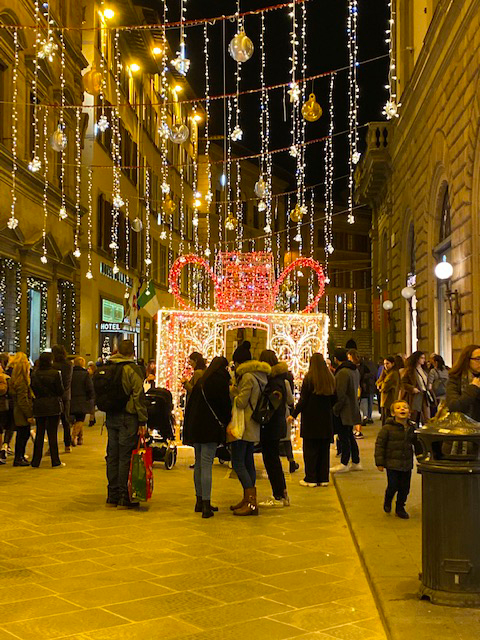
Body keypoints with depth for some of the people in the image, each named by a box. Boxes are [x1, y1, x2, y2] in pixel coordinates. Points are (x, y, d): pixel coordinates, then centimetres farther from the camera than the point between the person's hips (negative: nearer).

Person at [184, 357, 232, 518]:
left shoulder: (201, 381, 14)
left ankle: (200, 501, 21)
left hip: (195, 428, 7)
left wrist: (189, 429, 17)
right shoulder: (220, 381, -8)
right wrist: (226, 423, 7)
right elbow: (225, 406, -9)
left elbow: (191, 405, 15)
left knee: (199, 464, 13)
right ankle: (206, 506, -9)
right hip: (210, 429, -7)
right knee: (206, 465, -8)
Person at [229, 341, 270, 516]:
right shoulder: (258, 375, 13)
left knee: (238, 463, -8)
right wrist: (236, 390, 9)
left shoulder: (248, 377, -16)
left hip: (244, 425, -10)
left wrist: (233, 391, -1)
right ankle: (248, 499, 20)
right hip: (253, 426, 10)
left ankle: (251, 502, -12)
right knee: (248, 462, 14)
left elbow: (240, 403, -17)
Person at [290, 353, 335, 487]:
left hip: (311, 419, -4)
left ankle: (311, 479, 5)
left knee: (310, 450, 3)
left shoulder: (308, 378, -12)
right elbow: (334, 400, 9)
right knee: (324, 449, 11)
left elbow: (303, 400, -11)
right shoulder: (331, 379, 3)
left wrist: (294, 414, -3)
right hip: (326, 420, 5)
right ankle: (323, 478, 15)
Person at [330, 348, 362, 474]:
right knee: (349, 436, 17)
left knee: (344, 437, -2)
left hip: (344, 411, -9)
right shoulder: (355, 370, 10)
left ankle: (344, 464, 4)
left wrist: (335, 409, -13)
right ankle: (356, 462, 22)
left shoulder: (342, 373, -20)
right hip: (352, 408, 9)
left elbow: (341, 394, -22)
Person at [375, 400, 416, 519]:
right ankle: (387, 503, 26)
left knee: (405, 487, 8)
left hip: (407, 464, 4)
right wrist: (379, 462, -11)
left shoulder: (411, 428, 4)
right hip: (392, 463, -4)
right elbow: (379, 444, -9)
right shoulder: (388, 428, -11)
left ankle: (400, 508, 27)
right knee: (393, 486, -5)